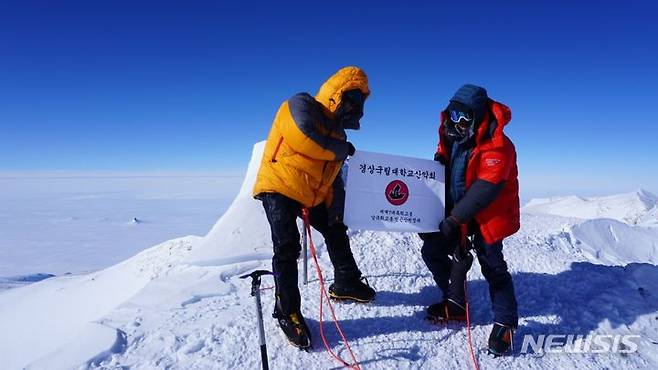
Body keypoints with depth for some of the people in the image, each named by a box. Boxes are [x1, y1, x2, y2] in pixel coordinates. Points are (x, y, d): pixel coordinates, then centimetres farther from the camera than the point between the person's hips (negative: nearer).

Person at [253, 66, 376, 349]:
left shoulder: (337, 130, 13)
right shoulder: (301, 105, -9)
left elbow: (335, 177, 12)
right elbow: (305, 140, -29)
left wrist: (335, 212, 2)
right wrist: (342, 149, -13)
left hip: (314, 195, 8)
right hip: (279, 187, -8)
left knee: (336, 232, 17)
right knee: (287, 248, -14)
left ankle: (346, 284, 38)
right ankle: (287, 312, 2)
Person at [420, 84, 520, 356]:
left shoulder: (496, 146, -22)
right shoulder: (452, 136, 1)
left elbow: (485, 189, -28)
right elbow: (443, 169, 17)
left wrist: (454, 218, -28)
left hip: (487, 217, -7)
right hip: (455, 212, 7)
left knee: (493, 268, -1)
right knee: (432, 250, 6)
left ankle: (505, 323, 19)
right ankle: (456, 305, 23)